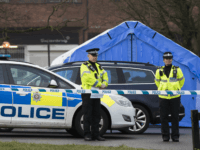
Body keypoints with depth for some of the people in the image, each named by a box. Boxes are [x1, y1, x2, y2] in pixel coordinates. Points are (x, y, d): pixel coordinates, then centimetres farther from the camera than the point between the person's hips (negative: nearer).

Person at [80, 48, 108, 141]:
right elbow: (88, 78, -18)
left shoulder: (98, 66, 18)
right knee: (87, 115, -6)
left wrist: (104, 84, -9)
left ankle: (95, 134, 11)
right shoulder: (84, 66, -5)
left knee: (96, 115, 7)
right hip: (87, 94, -7)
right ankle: (87, 135, -4)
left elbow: (105, 76, 11)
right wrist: (100, 84, -16)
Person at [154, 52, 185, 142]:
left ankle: (175, 136, 7)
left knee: (175, 117, 1)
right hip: (163, 97, 1)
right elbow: (157, 81, 21)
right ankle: (165, 136, 8)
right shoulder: (159, 71, 5)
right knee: (164, 117, 1)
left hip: (175, 97, -1)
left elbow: (181, 80, 15)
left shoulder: (177, 70, 2)